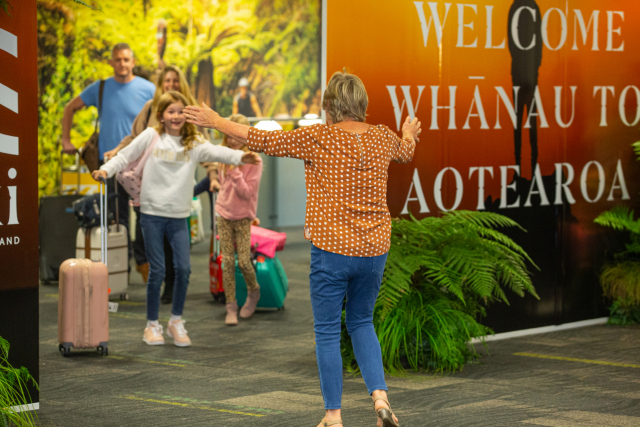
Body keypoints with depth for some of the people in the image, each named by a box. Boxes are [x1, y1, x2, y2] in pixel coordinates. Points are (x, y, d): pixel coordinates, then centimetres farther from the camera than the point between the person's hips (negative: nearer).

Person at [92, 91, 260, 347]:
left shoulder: (194, 143, 1)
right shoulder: (151, 136, 0)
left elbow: (216, 152, -15)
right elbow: (126, 156, 7)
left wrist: (240, 157, -32)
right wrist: (106, 170, -7)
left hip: (179, 215, 1)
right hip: (152, 213, -1)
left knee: (183, 268, -5)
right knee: (157, 271, 0)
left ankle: (176, 322, 14)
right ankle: (152, 325, 15)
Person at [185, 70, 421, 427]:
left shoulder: (319, 138, -10)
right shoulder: (383, 138, 4)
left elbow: (265, 141, -6)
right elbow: (406, 151, 28)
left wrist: (217, 121, 6)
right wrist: (409, 134, 53)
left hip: (332, 250, -4)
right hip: (374, 250, 4)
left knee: (327, 331, 7)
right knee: (361, 322, 22)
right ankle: (380, 395, 5)